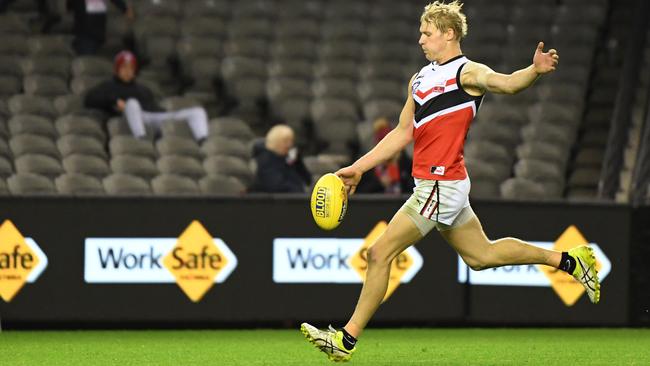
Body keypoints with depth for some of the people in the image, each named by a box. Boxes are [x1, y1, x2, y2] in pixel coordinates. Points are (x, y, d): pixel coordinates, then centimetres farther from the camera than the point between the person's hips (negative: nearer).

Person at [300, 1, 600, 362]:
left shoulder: (467, 73, -9)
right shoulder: (420, 79, 17)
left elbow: (506, 83, -27)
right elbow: (402, 133, 23)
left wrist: (535, 70, -49)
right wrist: (358, 167, 20)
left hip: (441, 186, -9)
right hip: (434, 185, 9)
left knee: (380, 254, -8)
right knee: (481, 255, 17)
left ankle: (347, 339, -3)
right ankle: (569, 260, 26)